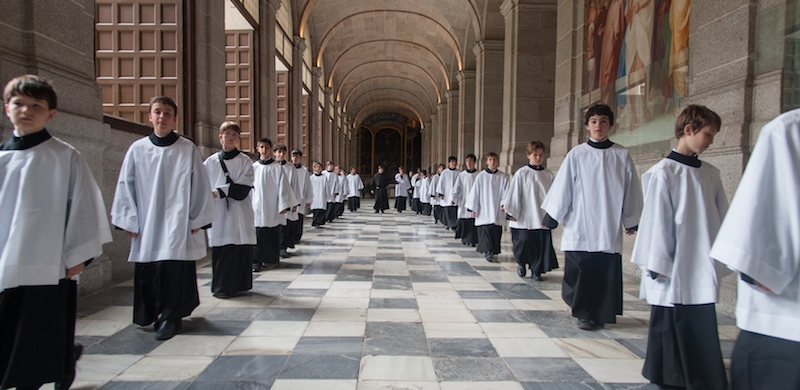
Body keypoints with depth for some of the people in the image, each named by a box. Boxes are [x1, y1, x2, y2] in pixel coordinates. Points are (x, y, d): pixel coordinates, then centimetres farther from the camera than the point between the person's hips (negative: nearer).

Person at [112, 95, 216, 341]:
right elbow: (125, 186, 7)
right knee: (146, 273, 8)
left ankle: (170, 318, 10)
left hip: (178, 223, -2)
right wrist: (128, 220, 3)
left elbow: (200, 186, 0)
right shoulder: (137, 150, 4)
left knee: (175, 270, -3)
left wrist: (197, 219, -2)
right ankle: (149, 315, 27)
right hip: (146, 225, 2)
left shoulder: (188, 149, -1)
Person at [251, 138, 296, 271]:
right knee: (257, 235, -1)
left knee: (273, 235, 4)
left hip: (273, 208, -2)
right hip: (257, 208, 2)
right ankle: (256, 261, 7)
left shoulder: (277, 168, 0)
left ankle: (271, 259, 17)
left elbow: (283, 187, -2)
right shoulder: (253, 167, 7)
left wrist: (284, 205, -8)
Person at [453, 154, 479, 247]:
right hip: (464, 202, 1)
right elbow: (457, 188, 4)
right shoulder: (462, 175, 4)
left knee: (473, 221, -5)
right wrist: (454, 198, -6)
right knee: (464, 222, 4)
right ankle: (465, 238, 20)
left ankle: (472, 240, 3)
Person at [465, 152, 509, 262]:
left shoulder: (503, 177, 2)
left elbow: (506, 192, 2)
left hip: (497, 211, 2)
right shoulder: (481, 176, -1)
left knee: (496, 232, 3)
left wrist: (504, 203, -16)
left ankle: (488, 251, 17)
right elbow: (475, 192, 2)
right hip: (484, 210, -1)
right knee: (486, 230, -8)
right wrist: (473, 208, 0)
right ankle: (488, 253, -6)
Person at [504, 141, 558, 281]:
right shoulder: (521, 173, -3)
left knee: (542, 244, 2)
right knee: (524, 242, 3)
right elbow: (514, 193, -2)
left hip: (542, 218, 2)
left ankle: (536, 271, 18)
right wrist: (511, 212, -3)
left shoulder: (549, 175, 5)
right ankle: (521, 264, 31)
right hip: (524, 218, -2)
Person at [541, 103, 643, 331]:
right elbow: (562, 188, 2)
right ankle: (585, 313, 17)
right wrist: (552, 217, 3)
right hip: (579, 226, -1)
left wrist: (632, 220, 12)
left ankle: (601, 313, 20)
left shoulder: (622, 156, 3)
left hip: (609, 227, 1)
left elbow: (631, 190, 9)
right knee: (580, 272, 0)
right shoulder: (576, 155, 0)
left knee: (607, 272, 3)